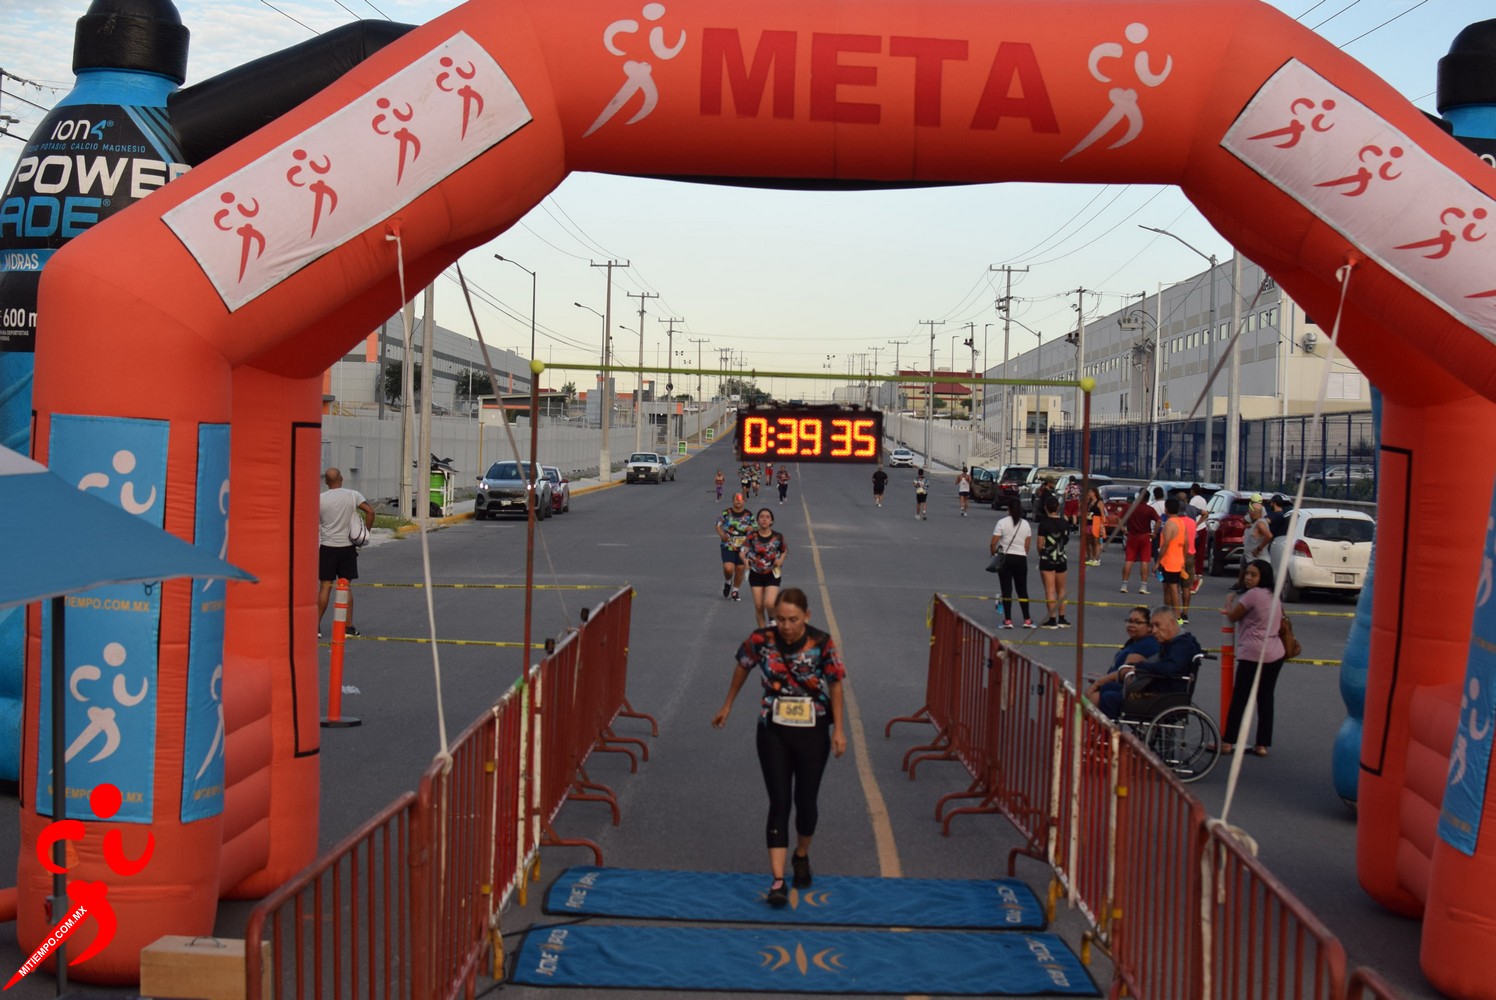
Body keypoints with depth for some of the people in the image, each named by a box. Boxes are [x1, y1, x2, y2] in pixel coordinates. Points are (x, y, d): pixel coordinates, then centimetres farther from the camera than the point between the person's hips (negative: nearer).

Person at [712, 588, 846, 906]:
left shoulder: (822, 643, -16)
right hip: (773, 731, 0)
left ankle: (802, 856, 40)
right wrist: (727, 706, 16)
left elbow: (835, 684, -4)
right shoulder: (761, 640, -13)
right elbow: (743, 667, 6)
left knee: (806, 801, 11)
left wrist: (838, 729, -2)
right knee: (779, 803, -6)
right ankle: (778, 881, -7)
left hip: (813, 731, 0)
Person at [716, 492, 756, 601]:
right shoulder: (726, 513, -2)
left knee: (739, 569, 6)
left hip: (742, 546, 2)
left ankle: (735, 591, 26)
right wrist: (721, 534, -10)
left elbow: (754, 528, 10)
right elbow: (718, 524, 6)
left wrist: (750, 528, -14)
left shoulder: (749, 514, 2)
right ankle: (727, 582, 20)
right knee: (728, 568, -15)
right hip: (728, 545, -2)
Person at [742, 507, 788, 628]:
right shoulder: (752, 537, -5)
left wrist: (781, 559, -9)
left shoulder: (778, 537, -4)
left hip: (772, 574, -1)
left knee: (769, 603, -18)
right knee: (758, 606, 3)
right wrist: (745, 559, -29)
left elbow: (785, 550, 10)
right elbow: (743, 551, -8)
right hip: (756, 574, 1)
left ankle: (772, 619, 15)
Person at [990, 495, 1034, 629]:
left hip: (1005, 558, -3)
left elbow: (993, 543, -11)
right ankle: (1027, 620, 12)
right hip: (1021, 559, 3)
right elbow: (1027, 545, 6)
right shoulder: (1025, 524, 4)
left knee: (1006, 590, 0)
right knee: (1022, 590, 11)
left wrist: (993, 554, 5)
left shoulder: (1002, 522, -8)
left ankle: (1008, 620, -2)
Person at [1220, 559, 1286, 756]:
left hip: (1253, 655, -8)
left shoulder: (1253, 594, -13)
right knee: (1265, 698, 10)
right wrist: (1234, 609, 23)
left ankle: (1228, 742, 7)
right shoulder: (1272, 595, 14)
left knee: (1239, 698, 1)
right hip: (1275, 654, 8)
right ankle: (1262, 744, 11)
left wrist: (1229, 600, 14)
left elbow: (1232, 617, -5)